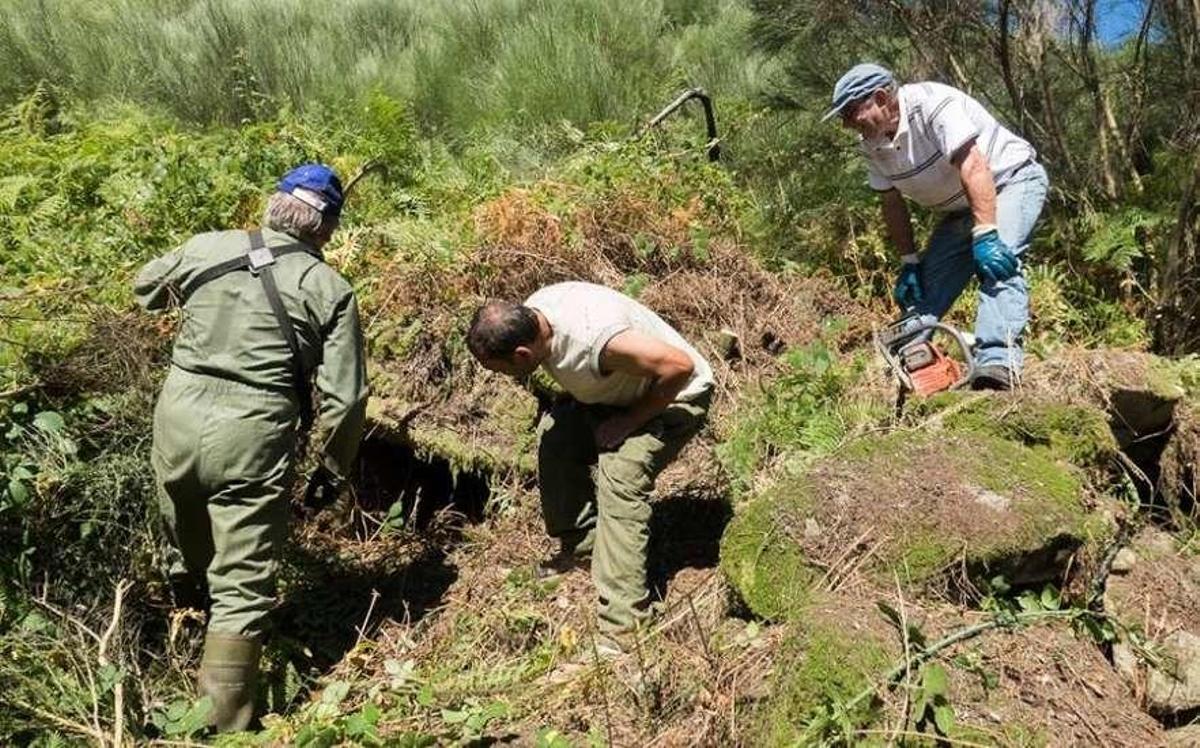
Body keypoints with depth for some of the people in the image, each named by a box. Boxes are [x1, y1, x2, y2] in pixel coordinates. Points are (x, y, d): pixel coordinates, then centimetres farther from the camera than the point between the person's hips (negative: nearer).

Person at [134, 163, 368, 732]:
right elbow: (343, 397, -5)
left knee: (190, 556, 29)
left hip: (178, 418, 4)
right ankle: (222, 724, 6)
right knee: (240, 589, 4)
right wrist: (332, 471, 8)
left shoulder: (207, 248, 6)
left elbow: (146, 288, 27)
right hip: (253, 436, -4)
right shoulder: (330, 290, -3)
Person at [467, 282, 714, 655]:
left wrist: (629, 421, -25)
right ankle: (580, 543, 18)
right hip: (617, 390, 9)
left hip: (673, 396, -9)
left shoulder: (592, 338, -40)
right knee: (554, 435, 0)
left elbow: (679, 366, -36)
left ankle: (621, 627, -21)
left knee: (619, 479, -24)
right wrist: (572, 405, 1)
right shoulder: (528, 315, -14)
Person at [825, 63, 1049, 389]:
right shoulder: (872, 145, -6)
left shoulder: (932, 104, -28)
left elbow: (973, 168, -36)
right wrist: (909, 261, -2)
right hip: (959, 209, 8)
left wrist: (985, 237, -43)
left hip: (1011, 180, -8)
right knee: (923, 288, 2)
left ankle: (997, 362, -43)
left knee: (996, 263, -32)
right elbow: (893, 203, 3)